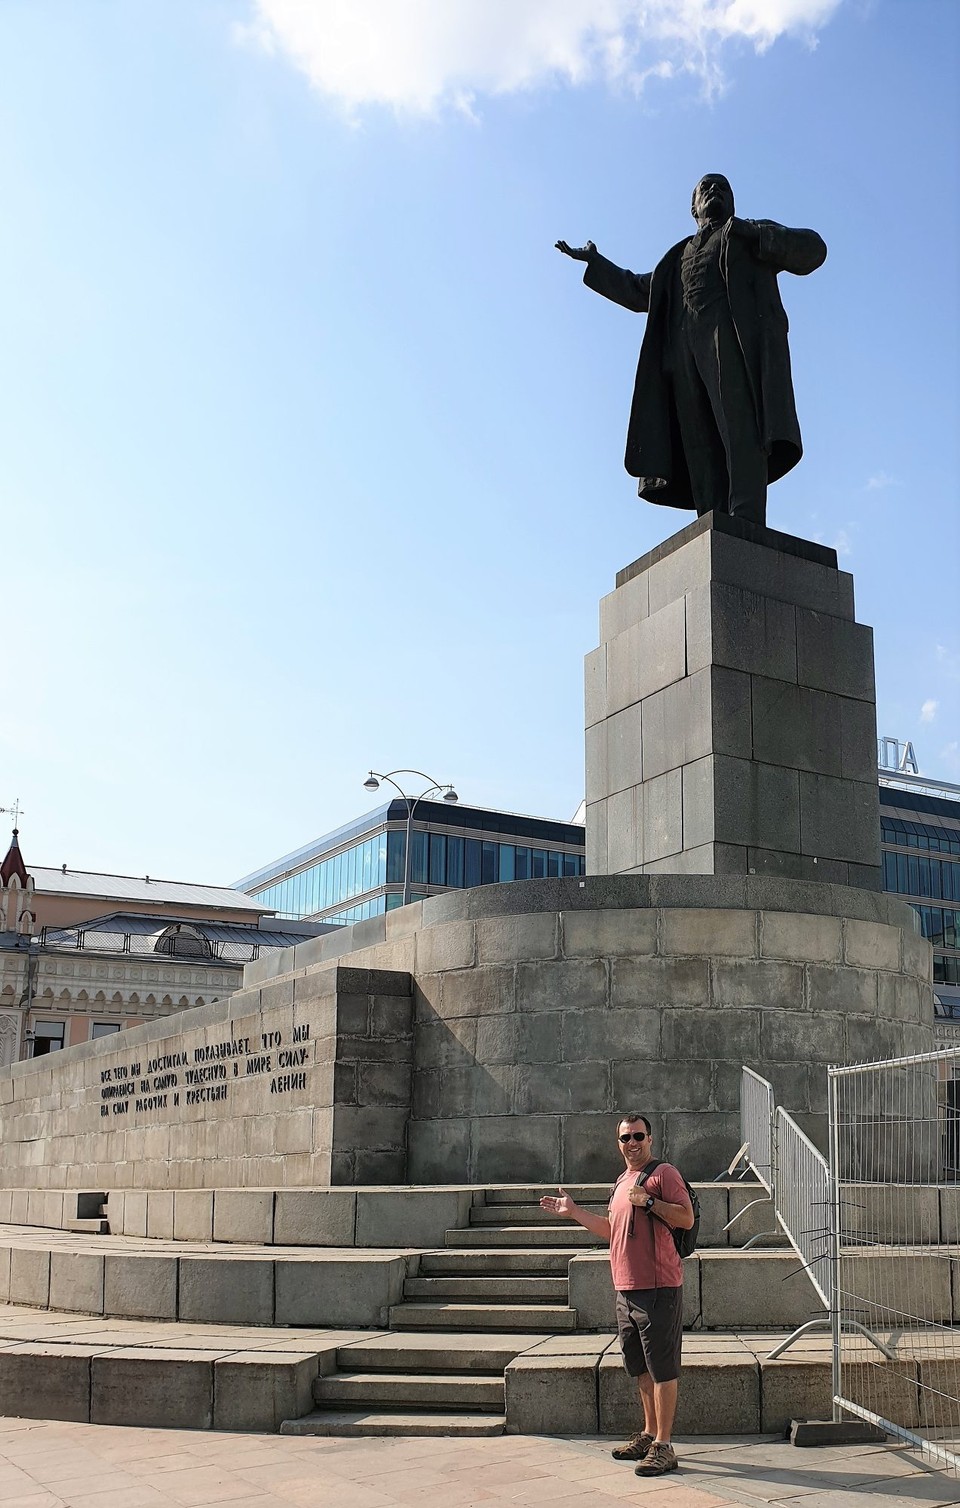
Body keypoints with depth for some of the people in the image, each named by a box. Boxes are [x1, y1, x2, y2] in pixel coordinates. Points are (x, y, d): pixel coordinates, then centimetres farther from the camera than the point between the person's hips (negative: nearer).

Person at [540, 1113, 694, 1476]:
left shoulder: (663, 1173, -7)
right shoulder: (622, 1182, 19)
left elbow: (687, 1218, -16)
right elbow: (612, 1229, 28)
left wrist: (648, 1201, -23)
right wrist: (573, 1211, 27)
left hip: (658, 1287, -9)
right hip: (626, 1290, 9)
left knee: (663, 1368, -4)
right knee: (641, 1368, 17)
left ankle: (663, 1446, 0)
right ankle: (649, 1434, 28)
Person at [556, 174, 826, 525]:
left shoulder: (756, 234, 26)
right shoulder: (679, 258, 38)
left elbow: (813, 250, 11)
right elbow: (638, 292, 49)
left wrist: (751, 233, -2)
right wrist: (595, 262, 50)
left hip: (736, 338, -4)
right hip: (686, 351, 4)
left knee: (741, 433, -25)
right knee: (702, 453, -13)